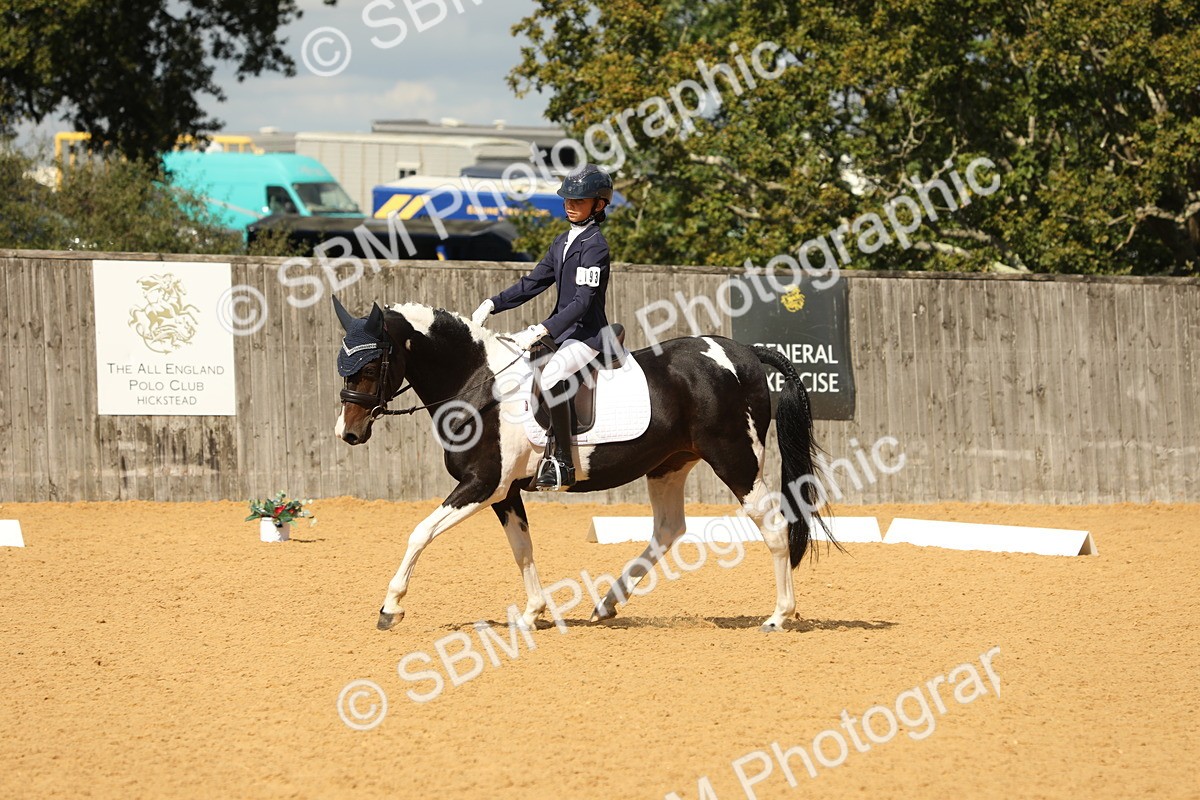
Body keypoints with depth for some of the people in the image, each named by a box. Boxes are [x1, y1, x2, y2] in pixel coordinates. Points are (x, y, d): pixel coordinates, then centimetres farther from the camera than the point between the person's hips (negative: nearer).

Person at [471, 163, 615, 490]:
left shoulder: (595, 245, -14)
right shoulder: (563, 242, 14)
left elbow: (582, 302, -23)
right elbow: (533, 283, 16)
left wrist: (542, 331, -32)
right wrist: (493, 304, 3)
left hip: (587, 334, -10)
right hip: (561, 330, 10)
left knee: (551, 375, -35)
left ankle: (562, 463, -33)